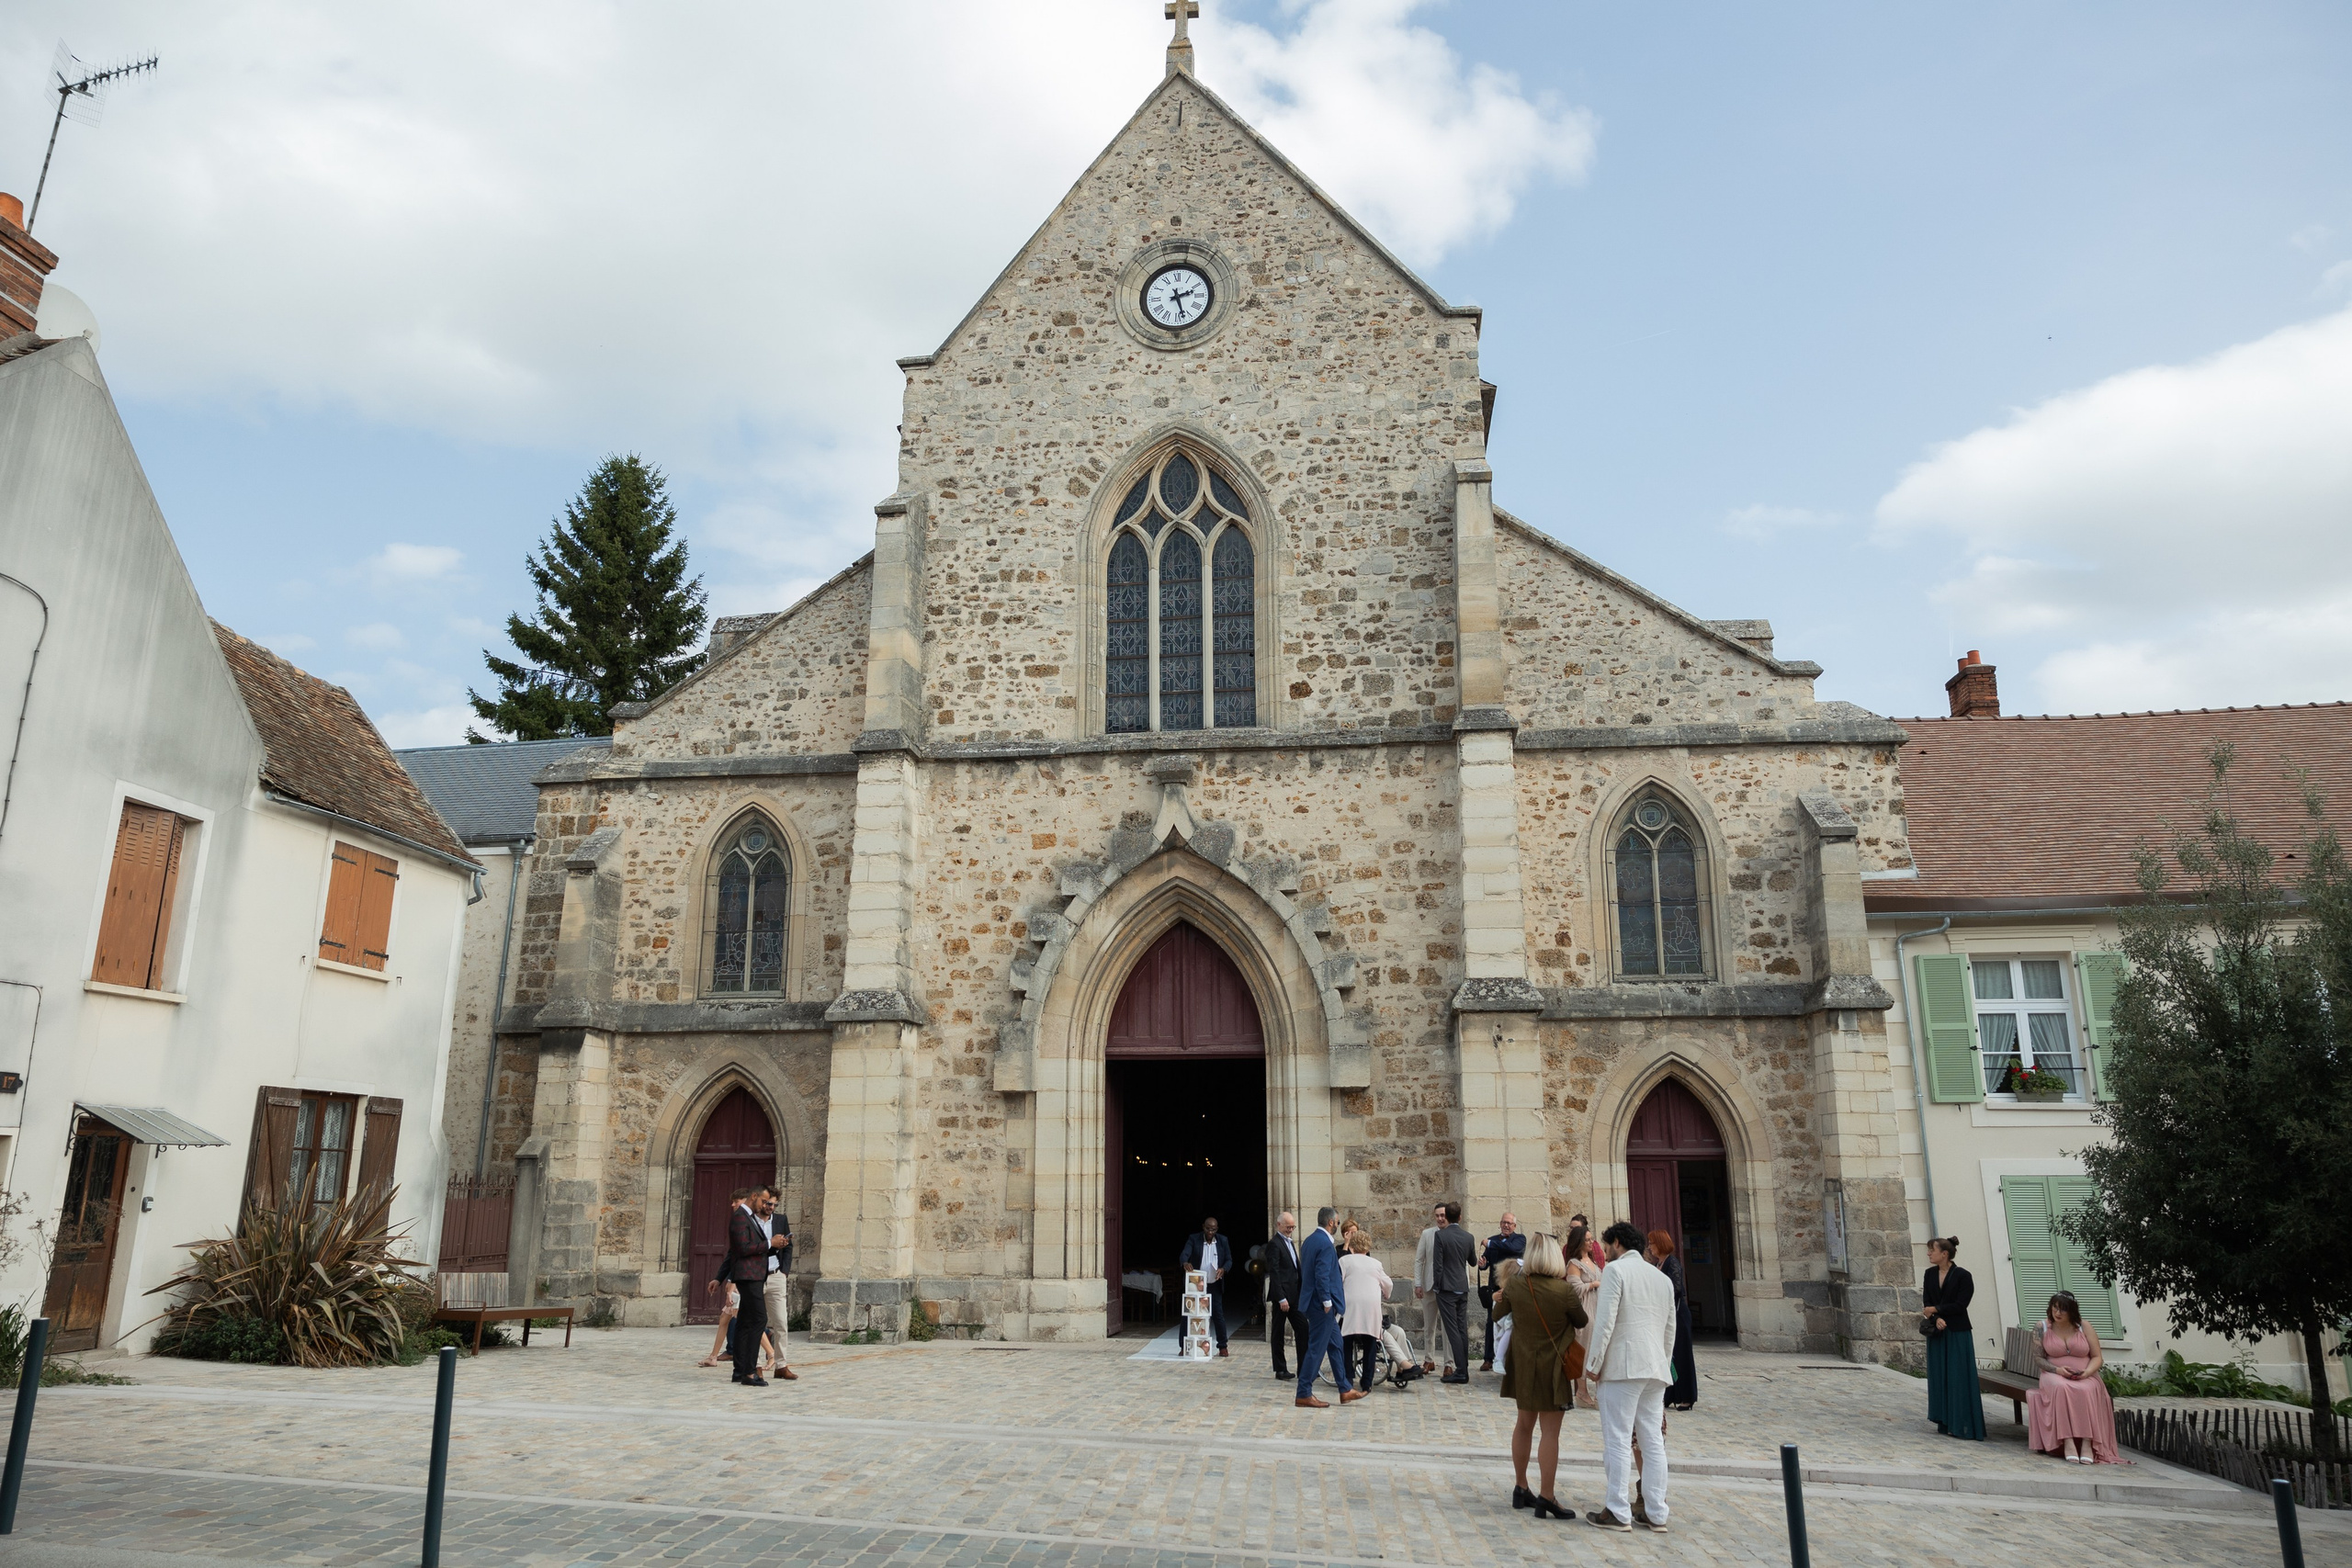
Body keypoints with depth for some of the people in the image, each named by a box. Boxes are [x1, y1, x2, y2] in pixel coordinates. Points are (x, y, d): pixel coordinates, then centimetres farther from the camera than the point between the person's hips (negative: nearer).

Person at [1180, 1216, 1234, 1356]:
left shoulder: (1223, 1241, 2)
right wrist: (1185, 1263, -41)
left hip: (1214, 1285, 1)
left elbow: (1229, 1260, 4)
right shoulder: (1193, 1239, -4)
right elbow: (1184, 1254, -17)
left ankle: (1222, 1347, 11)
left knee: (1218, 1315, 1)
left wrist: (1223, 1269, -18)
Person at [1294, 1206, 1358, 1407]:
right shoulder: (1326, 1244, -18)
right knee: (1316, 1349, -3)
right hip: (1322, 1304, -10)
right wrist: (1327, 1302, -18)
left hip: (1315, 1303, 10)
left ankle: (1345, 1391, 25)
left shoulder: (1309, 1241, 12)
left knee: (1335, 1345, 17)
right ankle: (1304, 1395, 2)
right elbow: (1322, 1276, -24)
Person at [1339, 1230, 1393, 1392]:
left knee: (1347, 1344, 7)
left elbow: (1337, 1283, 1)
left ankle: (1347, 1382, 2)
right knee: (1370, 1345, 8)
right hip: (1372, 1305, 2)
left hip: (1351, 1305, -2)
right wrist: (1385, 1297, 46)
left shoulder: (1345, 1260, 10)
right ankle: (1366, 1385, 6)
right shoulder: (1375, 1263, 19)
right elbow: (1388, 1284, 26)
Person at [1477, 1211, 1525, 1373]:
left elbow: (1514, 1248, -23)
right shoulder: (1492, 1240, 10)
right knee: (1492, 1323, 4)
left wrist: (1491, 1244, -19)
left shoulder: (1519, 1239, 0)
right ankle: (1489, 1359, 9)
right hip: (1495, 1287, 3)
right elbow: (1485, 1262, 8)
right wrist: (1482, 1264, -16)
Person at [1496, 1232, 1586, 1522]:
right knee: (1550, 1432, 0)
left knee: (1524, 1424, 19)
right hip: (1553, 1367, -4)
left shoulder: (1515, 1285, -8)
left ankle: (1521, 1487, 28)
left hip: (1523, 1364, 5)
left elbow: (1498, 1314, 7)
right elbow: (1581, 1322, -1)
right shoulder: (1564, 1289, -18)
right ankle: (1546, 1497, -1)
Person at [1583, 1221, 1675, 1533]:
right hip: (1656, 1367, 7)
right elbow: (1670, 1328, 20)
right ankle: (1656, 1513, 11)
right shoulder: (1662, 1278, 18)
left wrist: (1594, 1362, -8)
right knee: (1653, 1441, 9)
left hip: (1623, 1365, -7)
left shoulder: (1615, 1270, -5)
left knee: (1618, 1439, -3)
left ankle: (1617, 1512, -2)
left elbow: (1605, 1320, -13)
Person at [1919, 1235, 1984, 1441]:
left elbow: (1960, 1305, -13)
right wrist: (1937, 1319, -14)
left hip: (1958, 1333, -6)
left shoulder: (1962, 1276, -10)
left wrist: (1935, 1310, -10)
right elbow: (1926, 1303, 3)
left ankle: (1964, 1426, -2)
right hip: (1937, 1332, 6)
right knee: (1940, 1377, 7)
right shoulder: (1930, 1274, 7)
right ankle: (1945, 1422, 14)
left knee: (1959, 1378, -5)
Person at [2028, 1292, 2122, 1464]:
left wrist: (2087, 1372, -16)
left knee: (2087, 1391, -36)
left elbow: (2097, 1357, 4)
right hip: (2055, 1375, 0)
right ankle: (2067, 1443, -42)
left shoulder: (2083, 1327, 5)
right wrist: (2057, 1369, -17)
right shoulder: (2043, 1327, 4)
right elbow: (2038, 1358, 2)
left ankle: (2087, 1444, -39)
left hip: (2085, 1377, 0)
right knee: (2061, 1389, -37)